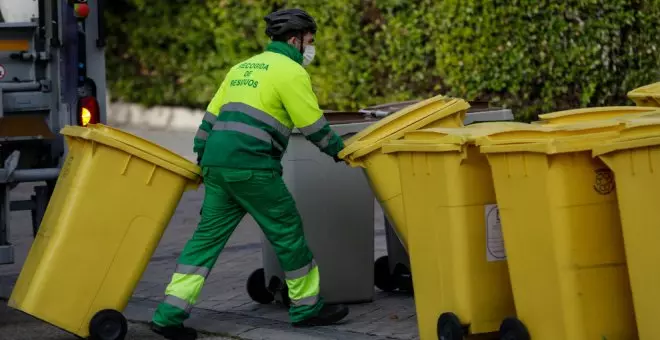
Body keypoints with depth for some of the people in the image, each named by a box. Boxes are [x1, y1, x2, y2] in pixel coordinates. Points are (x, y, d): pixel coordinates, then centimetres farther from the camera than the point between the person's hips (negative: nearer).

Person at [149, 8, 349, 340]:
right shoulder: (291, 72, -2)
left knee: (208, 235, 9)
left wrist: (202, 158, 26)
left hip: (217, 164, 8)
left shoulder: (243, 67, 22)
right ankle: (308, 307, 17)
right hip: (252, 167, -8)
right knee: (288, 232, 6)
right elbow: (313, 125, -2)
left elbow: (211, 115, 22)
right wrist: (339, 150, 13)